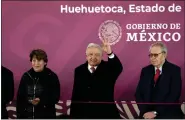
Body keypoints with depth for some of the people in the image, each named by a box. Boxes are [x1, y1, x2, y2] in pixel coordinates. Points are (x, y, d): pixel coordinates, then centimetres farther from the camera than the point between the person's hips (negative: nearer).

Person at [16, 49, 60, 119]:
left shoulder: (52, 77, -3)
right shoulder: (26, 76, 6)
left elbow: (55, 97, -7)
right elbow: (20, 98, 7)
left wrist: (41, 101, -23)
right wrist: (19, 116, 1)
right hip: (28, 116, 3)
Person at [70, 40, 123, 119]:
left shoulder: (108, 68, 0)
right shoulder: (79, 70, 7)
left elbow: (119, 68, -25)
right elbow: (75, 95, 8)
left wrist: (110, 53, -40)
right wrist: (73, 114, 5)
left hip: (106, 114, -2)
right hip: (84, 114, 2)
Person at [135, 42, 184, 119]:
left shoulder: (174, 70, -2)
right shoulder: (145, 70, 11)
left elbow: (174, 95, -10)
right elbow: (138, 93, 8)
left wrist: (155, 112, -14)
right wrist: (145, 112, -8)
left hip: (169, 115, -3)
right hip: (147, 114, 3)